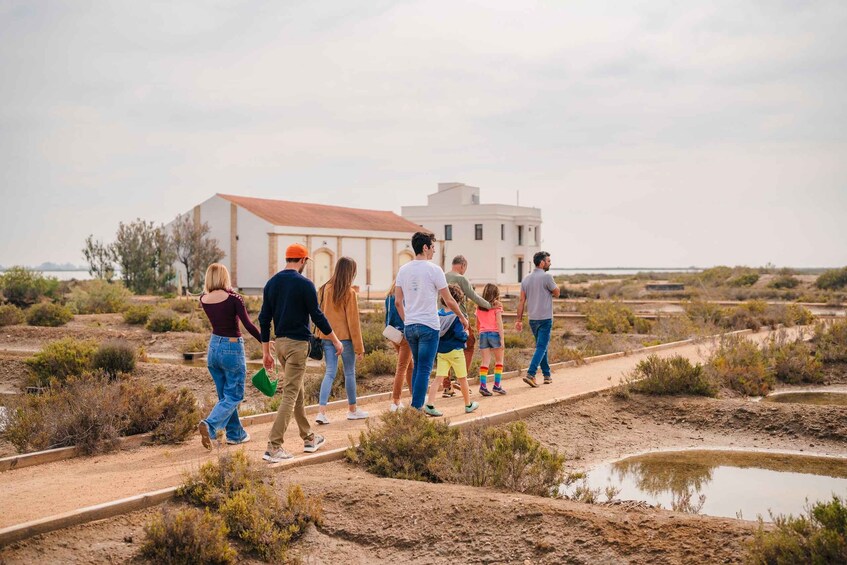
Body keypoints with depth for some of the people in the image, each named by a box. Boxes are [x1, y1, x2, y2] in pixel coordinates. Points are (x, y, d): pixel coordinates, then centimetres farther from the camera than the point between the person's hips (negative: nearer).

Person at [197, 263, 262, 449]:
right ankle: (209, 424, -18)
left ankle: (235, 434, 23)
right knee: (234, 396, 3)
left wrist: (228, 290, 10)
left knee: (225, 395, 17)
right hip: (232, 349, -6)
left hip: (214, 348, 6)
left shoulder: (204, 300, -1)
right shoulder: (233, 299, -16)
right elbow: (248, 325, -16)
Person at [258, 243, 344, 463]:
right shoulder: (304, 284, -10)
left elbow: (264, 319, 8)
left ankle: (309, 438, 29)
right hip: (297, 343, -7)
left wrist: (266, 352, 13)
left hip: (279, 342, 7)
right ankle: (274, 447, -11)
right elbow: (317, 316, -8)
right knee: (290, 396, -6)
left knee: (298, 392, 18)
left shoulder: (271, 283, 7)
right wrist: (335, 340, 3)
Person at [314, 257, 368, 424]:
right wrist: (359, 347, -5)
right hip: (345, 338, -4)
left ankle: (321, 411, -6)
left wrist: (320, 336, 18)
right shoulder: (349, 292, -12)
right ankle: (352, 410, 24)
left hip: (326, 337, 5)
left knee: (330, 373, 6)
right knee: (350, 373, 11)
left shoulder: (325, 289, 3)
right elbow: (353, 321, -11)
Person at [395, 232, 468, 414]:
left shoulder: (403, 270, 6)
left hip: (409, 326, 6)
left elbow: (398, 302, 8)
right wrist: (462, 317, 10)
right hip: (428, 326, -6)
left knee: (417, 366, 18)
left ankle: (417, 405, 21)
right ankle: (416, 407, -4)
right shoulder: (434, 270, -10)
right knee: (424, 368, -2)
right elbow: (449, 301, -5)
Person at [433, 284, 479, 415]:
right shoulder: (456, 316, -16)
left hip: (441, 351, 5)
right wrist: (466, 335, -1)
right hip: (455, 351, -4)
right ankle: (468, 404, 27)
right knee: (462, 378, 12)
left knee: (438, 377, 0)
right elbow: (459, 334, -20)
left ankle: (429, 405, -13)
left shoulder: (438, 314, 1)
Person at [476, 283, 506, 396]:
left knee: (485, 361, 4)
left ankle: (483, 385, -7)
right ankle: (496, 385, 5)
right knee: (499, 360, 10)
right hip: (494, 333, -4)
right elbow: (499, 323, -9)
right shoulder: (496, 306, -4)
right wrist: (502, 338, -10)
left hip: (483, 334, 4)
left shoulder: (479, 307, 9)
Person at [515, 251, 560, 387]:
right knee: (541, 347, -5)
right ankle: (530, 374, -18)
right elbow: (556, 293, -2)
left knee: (542, 346, 17)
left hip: (532, 319, 7)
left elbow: (522, 301, 6)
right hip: (545, 318, -7)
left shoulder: (526, 279, 7)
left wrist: (519, 320, 6)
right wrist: (554, 285, 16)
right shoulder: (546, 277, -13)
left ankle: (547, 375, 23)